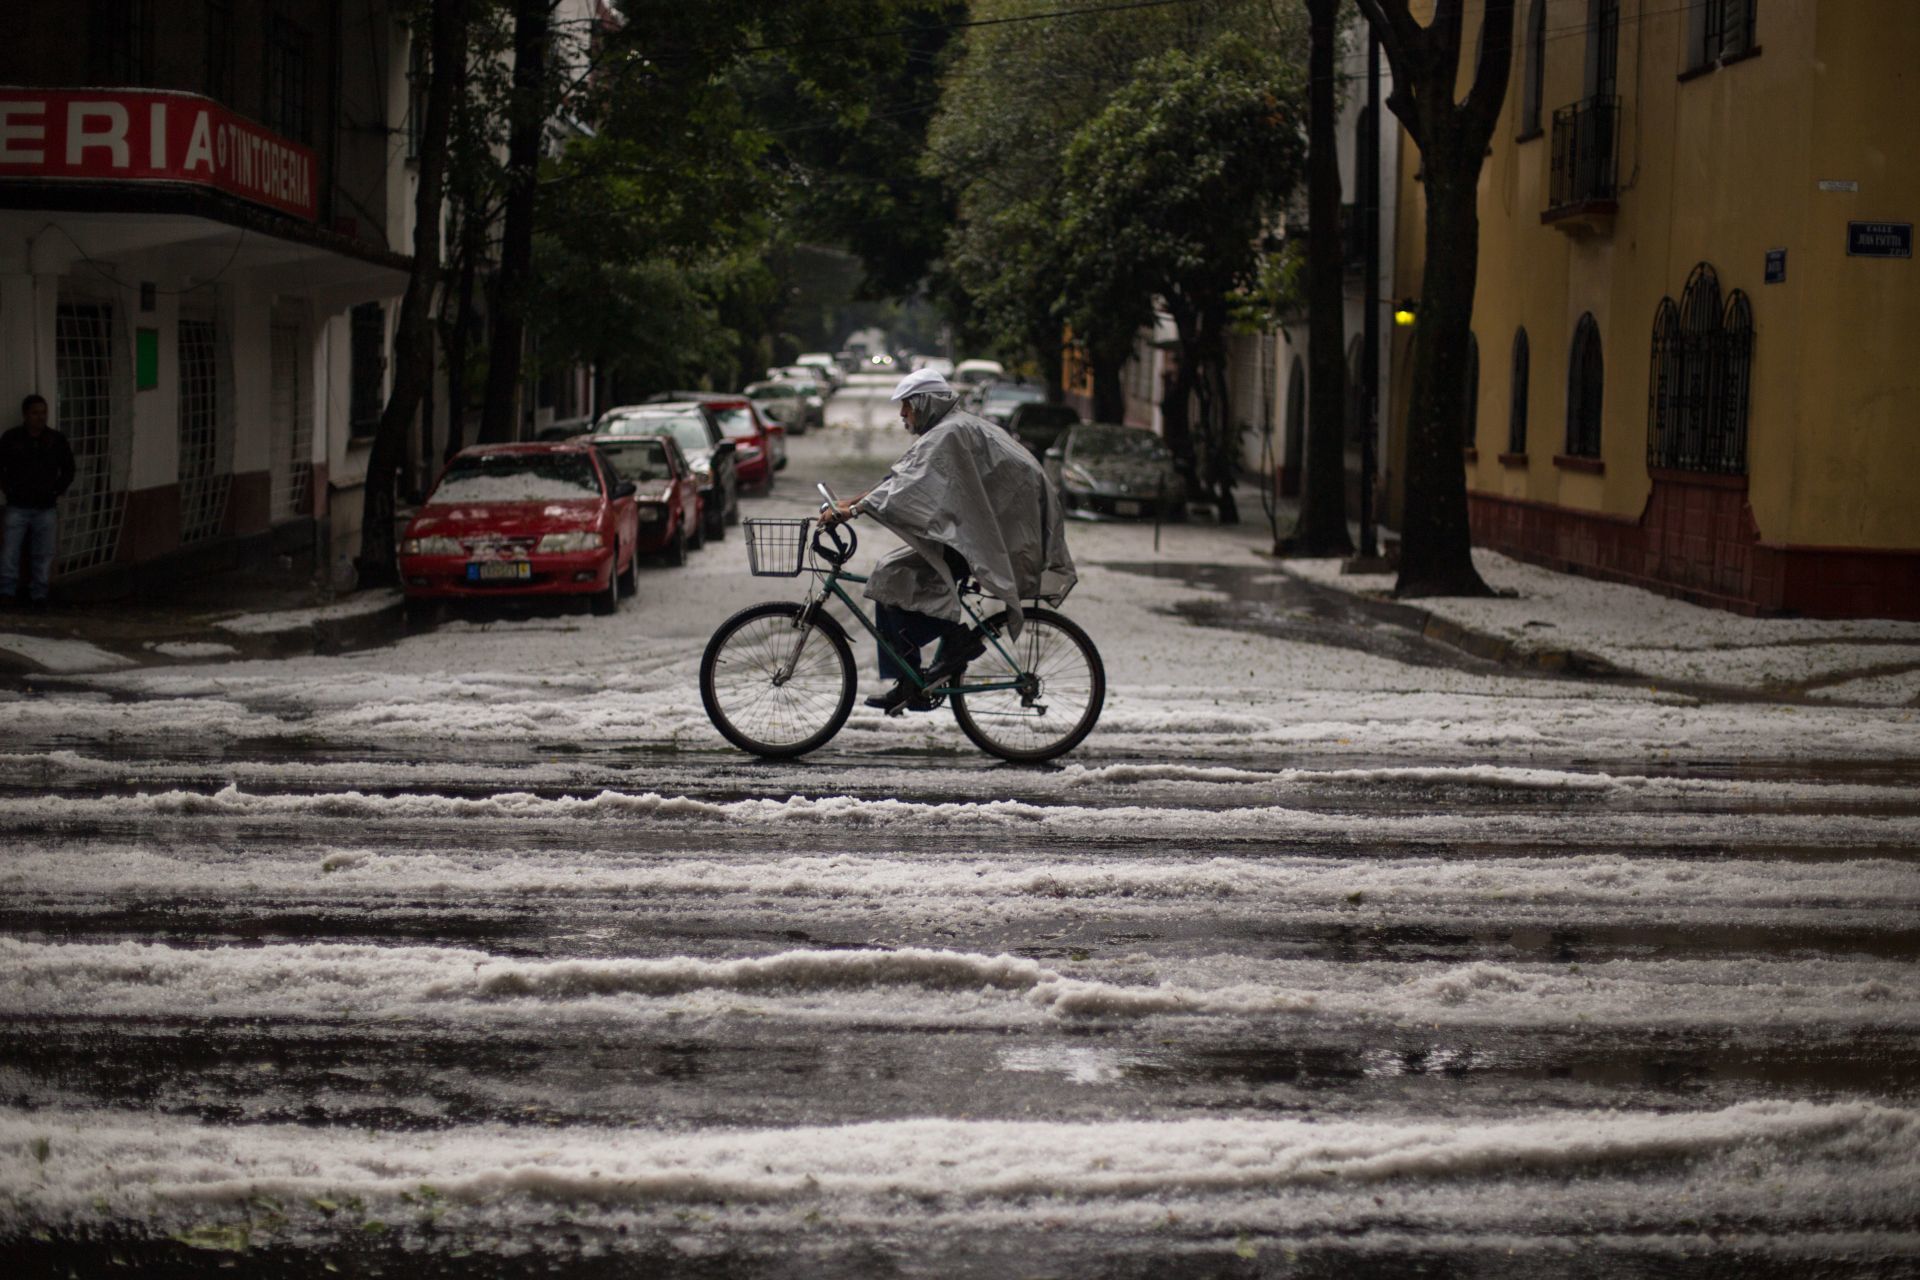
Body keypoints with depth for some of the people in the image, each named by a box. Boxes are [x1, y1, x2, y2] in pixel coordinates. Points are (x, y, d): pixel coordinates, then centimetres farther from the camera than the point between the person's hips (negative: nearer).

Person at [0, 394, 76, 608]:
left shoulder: (56, 440, 3)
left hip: (45, 508, 1)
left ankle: (38, 595, 9)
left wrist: (58, 491, 6)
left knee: (43, 554, 2)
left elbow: (68, 468, 15)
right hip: (17, 508, -1)